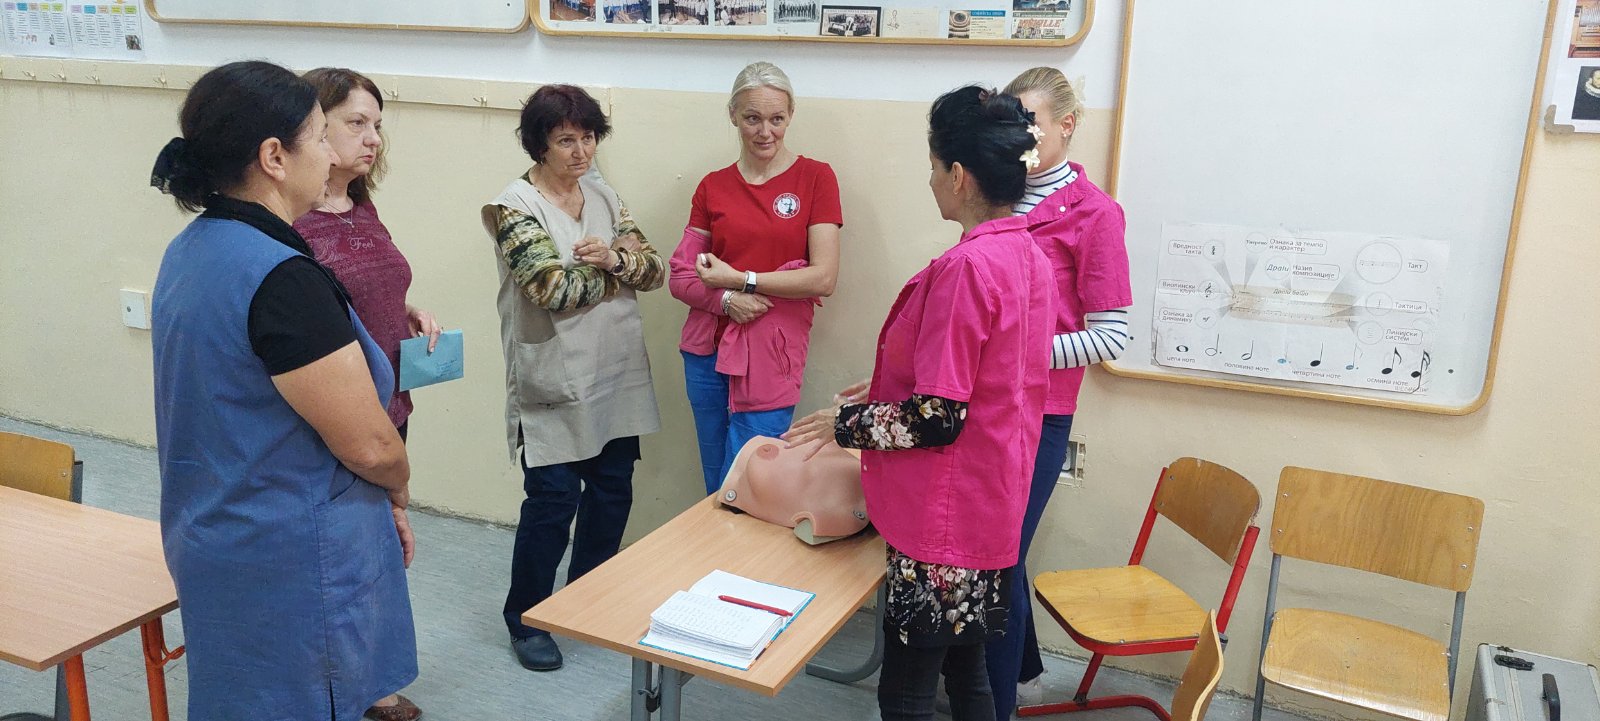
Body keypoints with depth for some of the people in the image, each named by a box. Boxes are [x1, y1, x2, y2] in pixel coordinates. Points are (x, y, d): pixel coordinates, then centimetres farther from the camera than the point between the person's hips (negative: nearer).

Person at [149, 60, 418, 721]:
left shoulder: (190, 250, 5)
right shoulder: (282, 277, -25)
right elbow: (369, 446, -23)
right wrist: (399, 489, -1)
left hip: (217, 538, 10)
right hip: (292, 562, -9)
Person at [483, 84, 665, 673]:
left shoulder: (603, 196, 10)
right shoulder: (515, 207, -10)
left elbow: (654, 269, 4)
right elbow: (554, 289, -21)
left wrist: (613, 257, -17)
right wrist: (618, 267, -8)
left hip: (618, 376, 6)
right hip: (556, 383, -6)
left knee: (613, 492, 12)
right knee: (553, 501, 0)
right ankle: (526, 619, 20)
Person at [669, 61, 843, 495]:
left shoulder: (815, 178, -2)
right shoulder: (713, 187, 7)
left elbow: (823, 278, -9)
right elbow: (680, 276, 7)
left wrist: (740, 279, -10)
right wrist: (725, 300, -12)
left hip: (772, 356, -3)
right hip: (709, 350, 3)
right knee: (716, 488, 12)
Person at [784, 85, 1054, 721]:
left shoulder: (966, 268, -23)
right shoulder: (1029, 255, 5)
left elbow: (937, 419, -22)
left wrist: (846, 424, -8)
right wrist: (895, 388, 17)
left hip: (945, 514, -9)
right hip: (993, 501, 9)